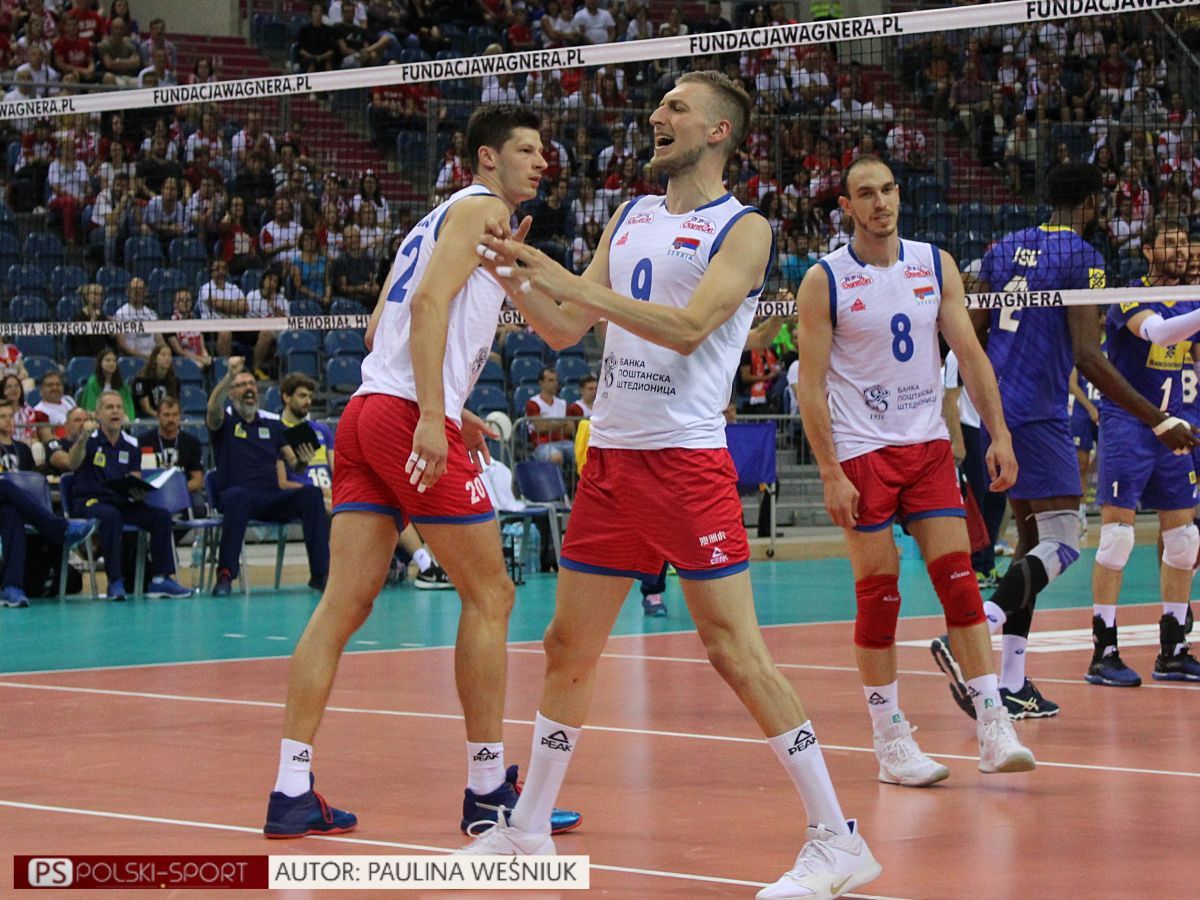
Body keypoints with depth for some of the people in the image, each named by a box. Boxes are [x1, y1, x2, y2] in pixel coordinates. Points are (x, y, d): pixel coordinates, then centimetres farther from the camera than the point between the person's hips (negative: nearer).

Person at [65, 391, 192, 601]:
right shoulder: (90, 440, -1)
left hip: (121, 502, 5)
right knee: (111, 516, -38)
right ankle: (115, 582, -36)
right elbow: (72, 464, -20)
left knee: (161, 515, -17)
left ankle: (161, 578, -18)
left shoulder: (130, 445, 13)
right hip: (89, 502, -5)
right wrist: (82, 439, -38)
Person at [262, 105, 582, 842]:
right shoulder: (482, 208, -1)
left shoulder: (438, 219, 27)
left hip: (367, 410, 9)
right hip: (410, 416, -9)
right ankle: (489, 790, 3)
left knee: (345, 604, 3)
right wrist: (433, 417, -23)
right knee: (490, 595, 0)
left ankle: (292, 790, -1)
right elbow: (430, 301, -15)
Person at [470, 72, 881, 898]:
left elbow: (687, 327, -20)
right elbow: (565, 330, 16)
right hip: (611, 456, 7)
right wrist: (520, 281, -3)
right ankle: (527, 830, 24)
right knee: (569, 647, 11)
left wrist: (568, 282, -22)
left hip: (687, 458, -7)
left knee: (736, 649, -12)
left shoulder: (743, 229, -5)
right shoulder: (631, 218, 16)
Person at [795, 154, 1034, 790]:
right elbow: (811, 385, -6)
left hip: (929, 445, 3)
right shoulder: (824, 282, -5)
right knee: (878, 594, -3)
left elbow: (970, 354, 7)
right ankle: (890, 742, 5)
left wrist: (999, 434, -2)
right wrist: (830, 474, -13)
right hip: (861, 451, -3)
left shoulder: (936, 265, 5)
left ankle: (992, 726, -4)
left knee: (959, 578, -4)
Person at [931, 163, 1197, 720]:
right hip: (1038, 415, -8)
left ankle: (1010, 684, 9)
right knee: (1062, 543, -8)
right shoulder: (1081, 256, -9)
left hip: (995, 406, 8)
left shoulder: (1005, 249, 13)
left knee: (1031, 539, 14)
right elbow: (1088, 357, -17)